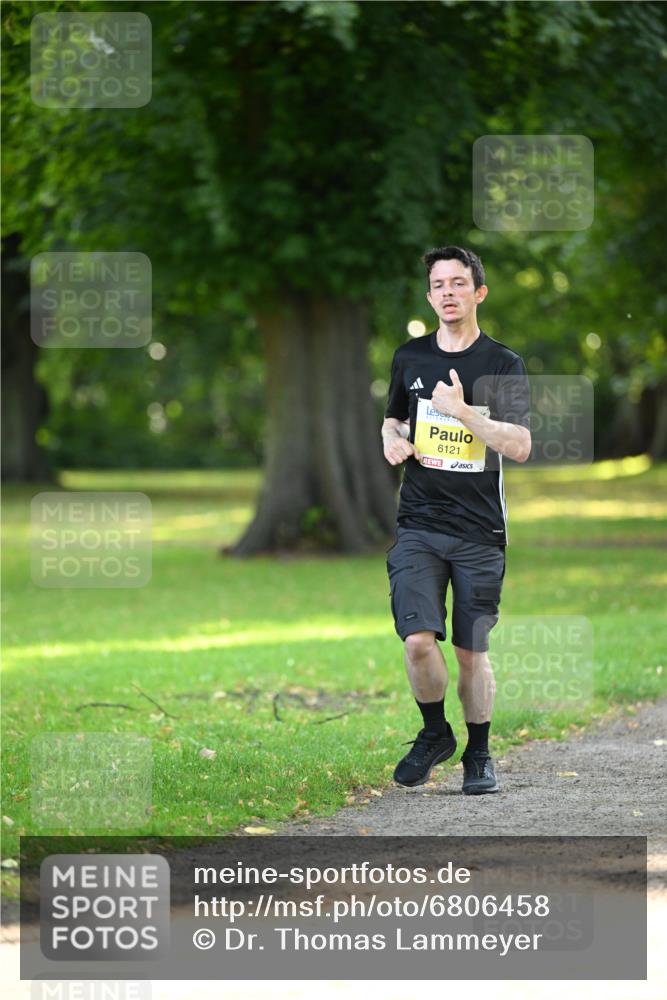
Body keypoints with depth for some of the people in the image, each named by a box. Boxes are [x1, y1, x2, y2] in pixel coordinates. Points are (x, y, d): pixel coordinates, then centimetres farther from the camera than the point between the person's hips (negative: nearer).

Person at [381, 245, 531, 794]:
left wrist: (462, 411, -20)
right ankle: (435, 733, 12)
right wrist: (393, 441, 3)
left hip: (480, 531, -2)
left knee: (472, 651, 4)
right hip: (418, 526, 2)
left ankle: (479, 753, 22)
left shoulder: (504, 364, -2)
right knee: (419, 641, -13)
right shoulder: (410, 357, 9)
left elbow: (520, 446, -10)